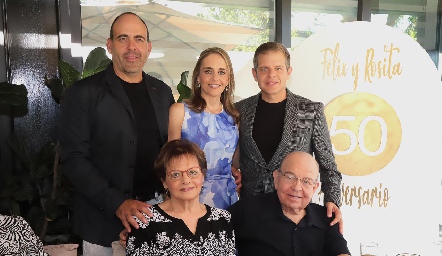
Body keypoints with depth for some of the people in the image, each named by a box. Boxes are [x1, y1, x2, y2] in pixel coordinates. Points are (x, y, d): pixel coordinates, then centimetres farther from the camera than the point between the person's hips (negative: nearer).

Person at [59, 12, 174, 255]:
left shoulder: (162, 92, 6)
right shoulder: (83, 93, -8)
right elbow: (74, 158, -11)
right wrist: (116, 203, -19)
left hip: (157, 209, 4)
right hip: (104, 216, -4)